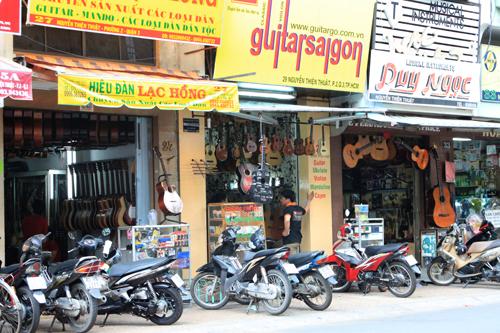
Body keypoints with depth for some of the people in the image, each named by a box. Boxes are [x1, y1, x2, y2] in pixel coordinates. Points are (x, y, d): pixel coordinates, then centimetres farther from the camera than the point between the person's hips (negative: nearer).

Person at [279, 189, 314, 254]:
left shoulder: (288, 209, -13)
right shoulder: (299, 208, 12)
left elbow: (287, 220, -34)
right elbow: (305, 211, 37)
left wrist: (286, 231, -22)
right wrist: (309, 200, 50)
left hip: (289, 240, -9)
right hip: (298, 238, 9)